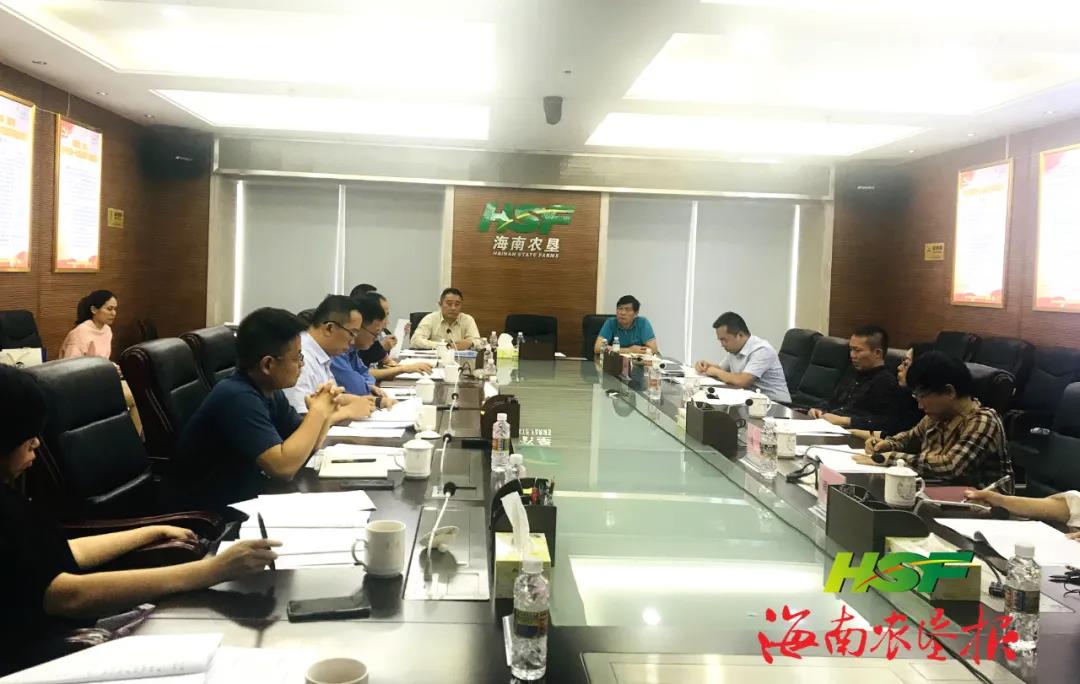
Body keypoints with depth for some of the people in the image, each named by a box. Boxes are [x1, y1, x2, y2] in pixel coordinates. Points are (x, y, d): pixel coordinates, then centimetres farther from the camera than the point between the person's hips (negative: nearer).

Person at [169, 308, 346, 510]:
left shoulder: (270, 392, 3)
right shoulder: (237, 398, -23)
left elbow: (304, 446, 11)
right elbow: (283, 466, -30)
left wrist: (325, 416, -8)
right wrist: (317, 411, -19)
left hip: (243, 500, 8)